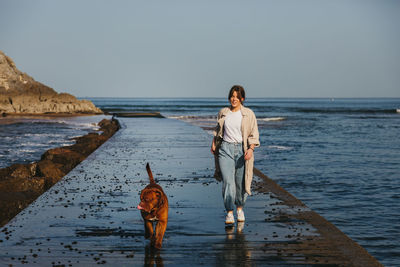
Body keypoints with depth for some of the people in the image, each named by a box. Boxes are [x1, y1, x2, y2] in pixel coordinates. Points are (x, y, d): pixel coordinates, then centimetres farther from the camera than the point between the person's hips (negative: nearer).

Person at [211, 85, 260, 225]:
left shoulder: (249, 114, 0)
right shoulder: (223, 113, 8)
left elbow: (254, 135, -2)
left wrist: (251, 149, -15)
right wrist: (214, 143, 21)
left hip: (242, 149, -1)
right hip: (226, 149, 1)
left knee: (240, 183, 5)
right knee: (227, 182, -11)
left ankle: (239, 208, 29)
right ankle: (229, 213, -5)